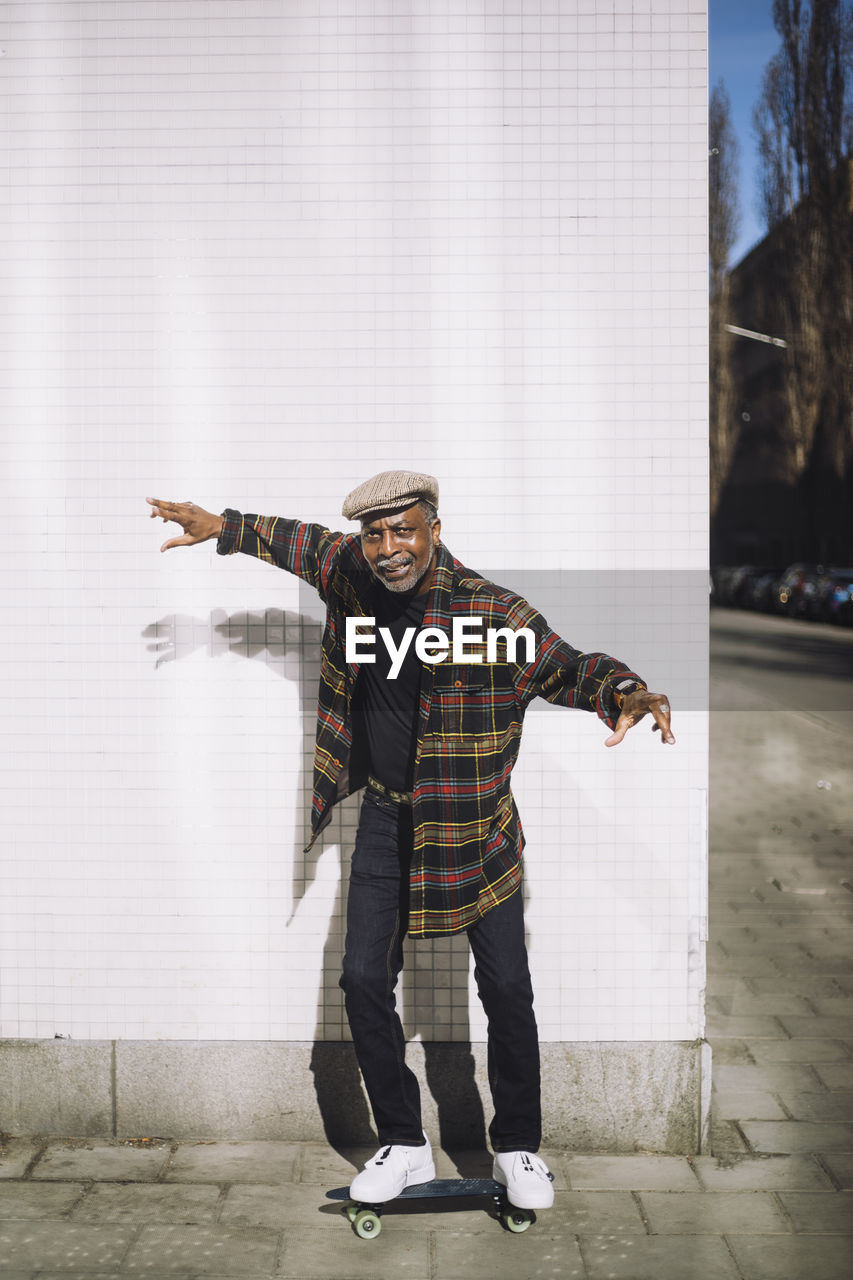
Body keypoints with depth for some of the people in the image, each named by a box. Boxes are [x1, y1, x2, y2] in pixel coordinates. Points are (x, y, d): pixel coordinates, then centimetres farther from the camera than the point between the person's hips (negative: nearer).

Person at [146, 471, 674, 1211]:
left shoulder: (495, 611, -17)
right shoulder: (350, 574, -4)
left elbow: (568, 667, -16)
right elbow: (303, 541, 15)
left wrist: (623, 691, -36)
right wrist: (222, 528, 12)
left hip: (472, 827, -4)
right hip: (386, 820, 4)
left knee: (506, 989, 2)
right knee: (365, 980, 4)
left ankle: (518, 1148, 21)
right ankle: (404, 1146, 20)